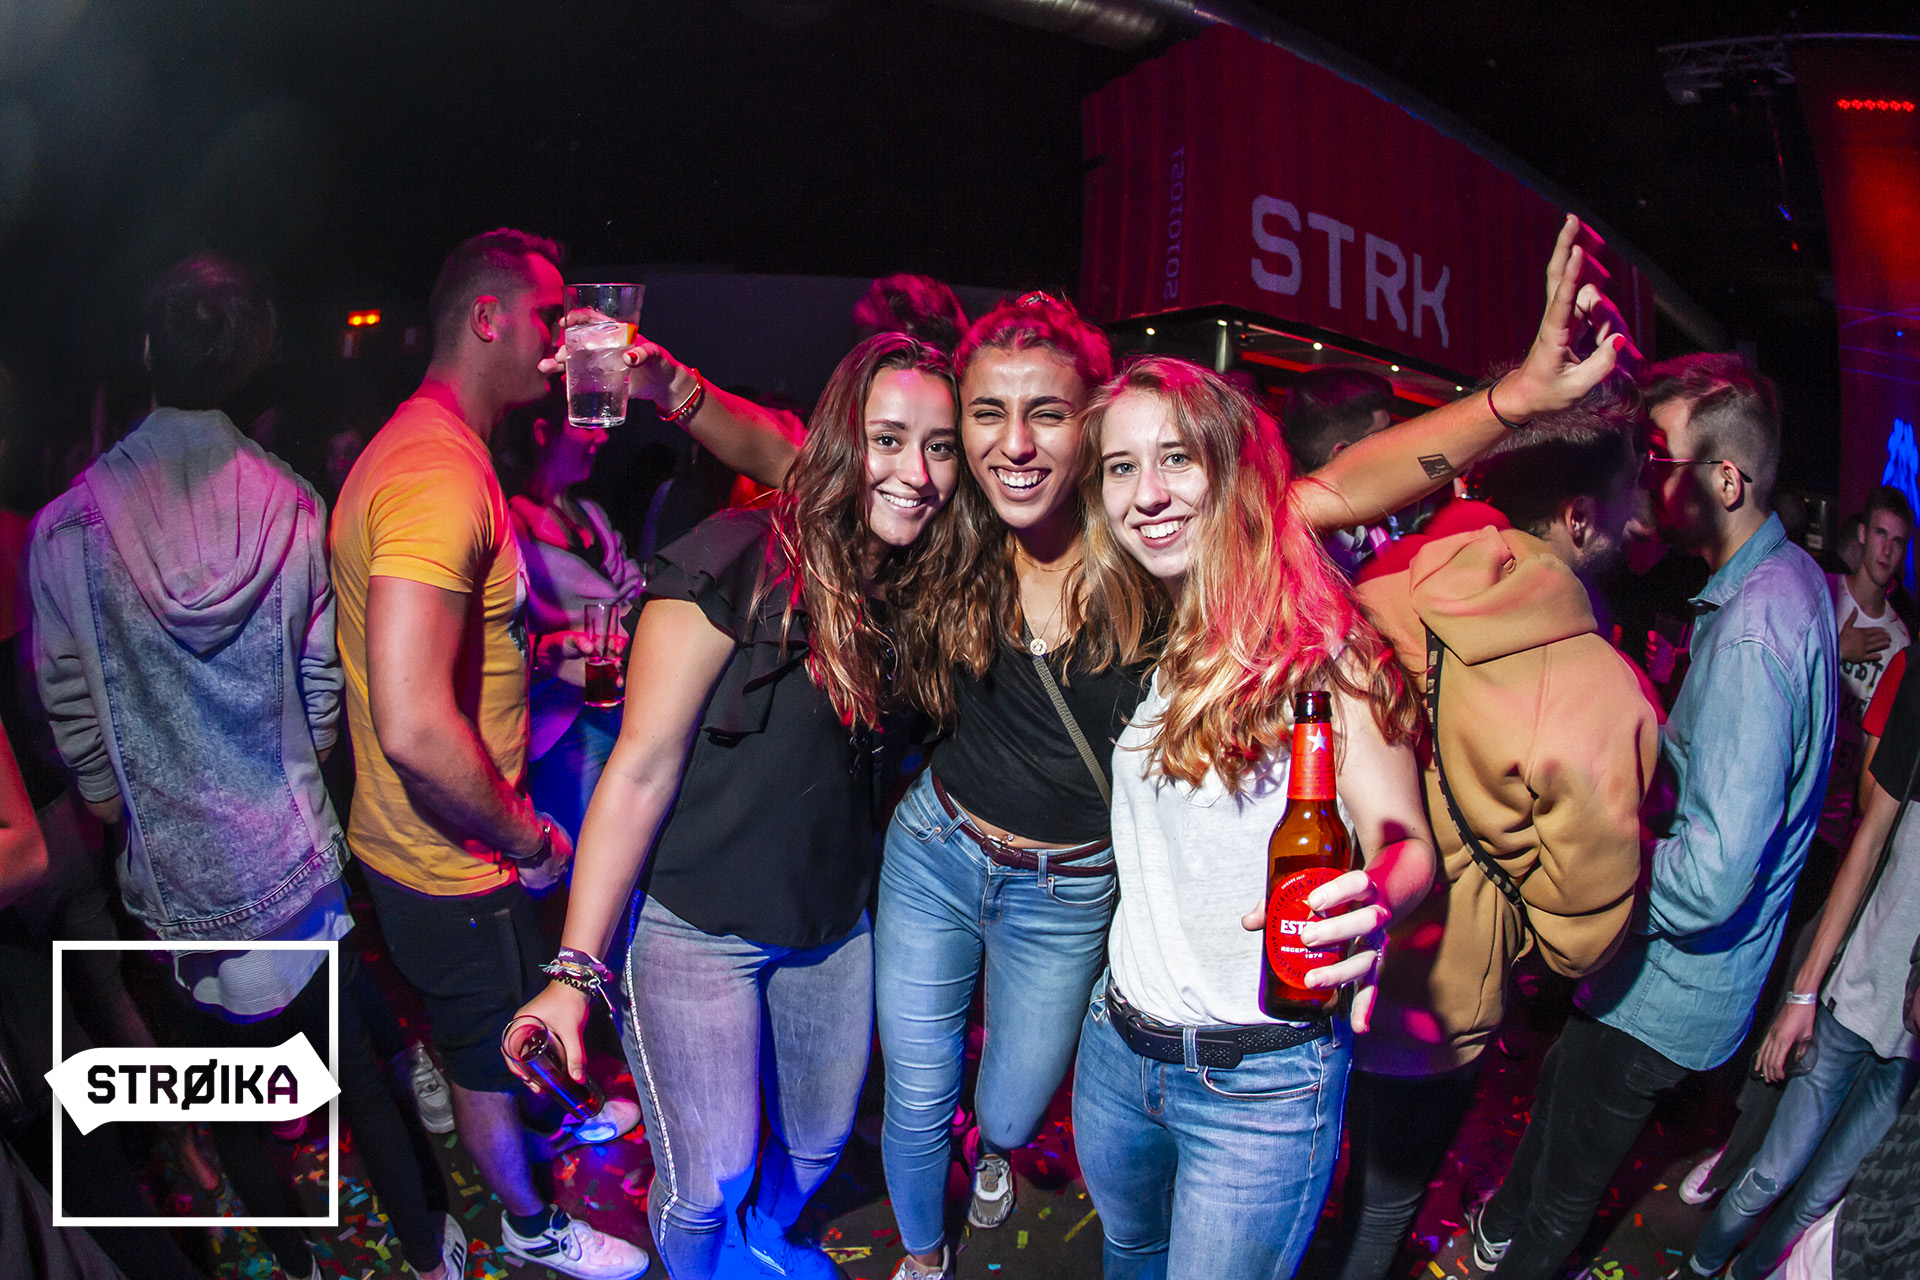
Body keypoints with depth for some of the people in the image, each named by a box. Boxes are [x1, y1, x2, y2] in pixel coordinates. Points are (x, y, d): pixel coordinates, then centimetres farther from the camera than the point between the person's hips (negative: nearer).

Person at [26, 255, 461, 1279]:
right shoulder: (295, 512, -10)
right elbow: (322, 689, -1)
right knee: (348, 1057, 17)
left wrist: (124, 807, 11)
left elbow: (74, 719, -7)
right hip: (292, 845, 1)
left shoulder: (65, 532, -14)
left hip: (172, 868, -1)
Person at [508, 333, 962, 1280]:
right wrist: (574, 970, -20)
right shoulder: (733, 564, -22)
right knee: (706, 1186, 5)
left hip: (836, 924, 6)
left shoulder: (913, 581, -2)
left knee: (818, 1141, 23)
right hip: (700, 927, -6)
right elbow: (643, 769, -21)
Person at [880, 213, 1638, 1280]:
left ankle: (994, 1150, 60)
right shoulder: (948, 543, -15)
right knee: (916, 1100, 17)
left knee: (1011, 1111, 20)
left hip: (1065, 895, -1)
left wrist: (1520, 393, -42)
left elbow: (1333, 490, -31)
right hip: (933, 852, 1)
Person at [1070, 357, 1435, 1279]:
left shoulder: (1320, 647, -16)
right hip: (1118, 1047, 6)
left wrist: (1371, 899, -37)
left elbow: (1405, 840, -17)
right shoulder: (1139, 637, 2)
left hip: (1259, 1082, -6)